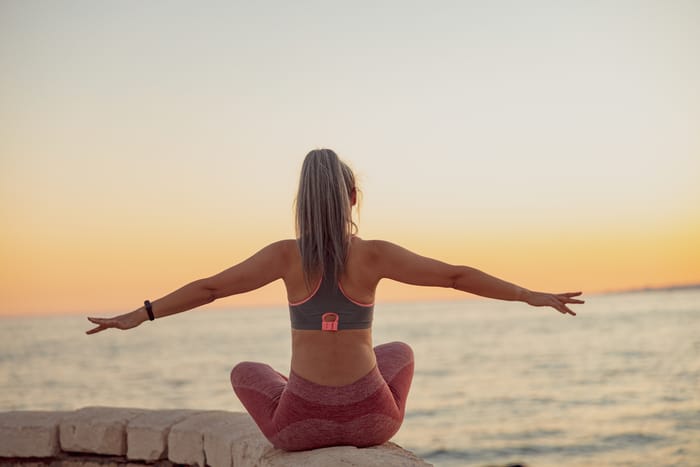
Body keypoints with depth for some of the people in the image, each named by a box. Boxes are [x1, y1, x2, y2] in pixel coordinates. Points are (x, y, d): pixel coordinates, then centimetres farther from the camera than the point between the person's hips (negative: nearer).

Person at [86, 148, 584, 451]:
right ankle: (363, 444, 40)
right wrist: (534, 296, 8)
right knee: (399, 351, 35)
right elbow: (457, 275, -2)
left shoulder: (287, 255, -7)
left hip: (301, 423, 0)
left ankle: (312, 443, 37)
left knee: (246, 372, 32)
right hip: (371, 418, 1)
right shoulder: (375, 254, -7)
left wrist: (140, 315, 12)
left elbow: (208, 288, 0)